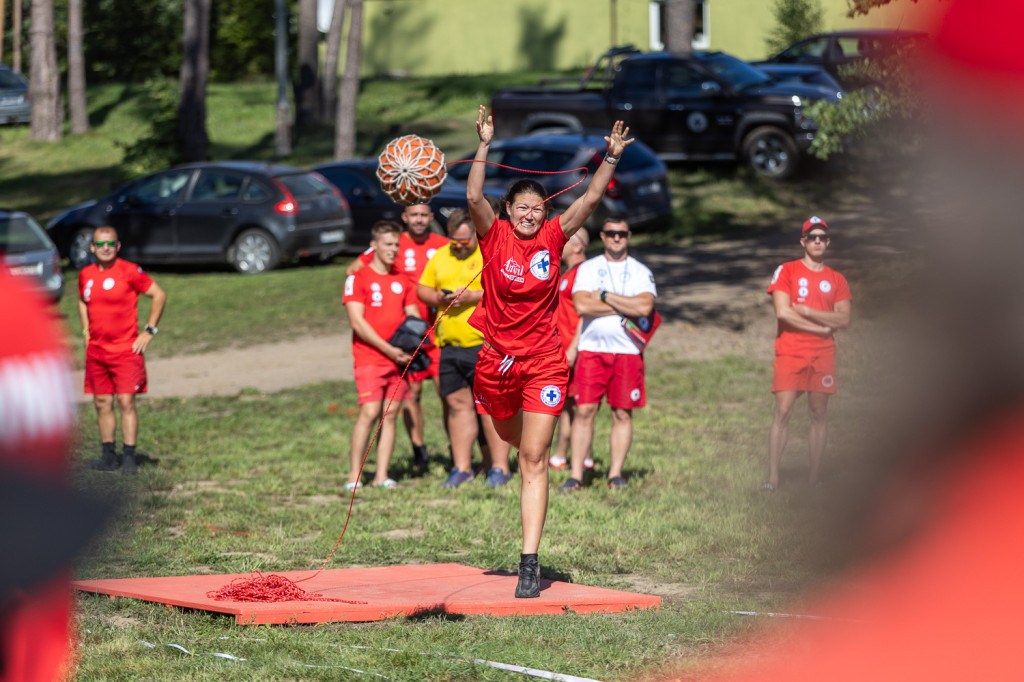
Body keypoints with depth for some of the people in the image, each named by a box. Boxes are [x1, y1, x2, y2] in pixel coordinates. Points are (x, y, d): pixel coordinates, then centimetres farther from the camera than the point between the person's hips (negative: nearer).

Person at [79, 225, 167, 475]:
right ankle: (108, 456, 13)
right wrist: (86, 331, 15)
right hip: (96, 349, 5)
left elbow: (159, 295, -4)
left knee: (126, 402, -8)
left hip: (126, 349, -5)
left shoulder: (129, 272, -9)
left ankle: (129, 457, -6)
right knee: (102, 403, 7)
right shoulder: (86, 275, 7)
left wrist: (149, 331, -6)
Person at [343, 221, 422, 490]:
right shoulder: (358, 279, -1)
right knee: (369, 413, -14)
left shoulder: (402, 280, 15)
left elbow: (413, 316, 16)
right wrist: (388, 349, -13)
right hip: (369, 357, -5)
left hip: (399, 358, 5)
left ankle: (382, 475, 3)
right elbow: (357, 322, -8)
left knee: (390, 415, 2)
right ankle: (353, 475, -11)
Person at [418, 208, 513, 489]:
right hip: (450, 346, 6)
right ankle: (462, 468, 12)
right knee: (458, 404, 6)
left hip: (486, 342, -6)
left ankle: (500, 468, -3)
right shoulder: (440, 257, 17)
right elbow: (422, 289, 20)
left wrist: (474, 296, -19)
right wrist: (438, 298, -2)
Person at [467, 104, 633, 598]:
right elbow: (474, 197, -19)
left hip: (543, 362, -1)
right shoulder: (495, 237, -4)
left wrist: (611, 158, -16)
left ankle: (530, 561, -13)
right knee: (512, 439, 21)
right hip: (497, 359, 1)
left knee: (534, 459, -7)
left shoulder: (553, 238, -1)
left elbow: (590, 199, -5)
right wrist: (484, 147, -26)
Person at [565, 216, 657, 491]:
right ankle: (576, 475, -5)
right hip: (591, 348, -1)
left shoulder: (641, 272, 9)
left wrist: (605, 296, -7)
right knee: (584, 411, -6)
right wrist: (625, 307, -7)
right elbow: (582, 305, -9)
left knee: (622, 414, 1)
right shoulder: (588, 269, 8)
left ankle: (615, 473, 6)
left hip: (627, 351, 1)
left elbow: (644, 307, -10)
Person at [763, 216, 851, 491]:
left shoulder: (837, 280, 13)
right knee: (782, 412, -10)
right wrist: (821, 327, -6)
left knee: (818, 414, 2)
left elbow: (844, 319, 2)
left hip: (823, 354, 3)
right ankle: (772, 476, -10)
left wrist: (807, 312, -9)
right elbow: (783, 312, -8)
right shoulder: (786, 271, 4)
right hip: (790, 352, -3)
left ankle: (815, 476, 5)